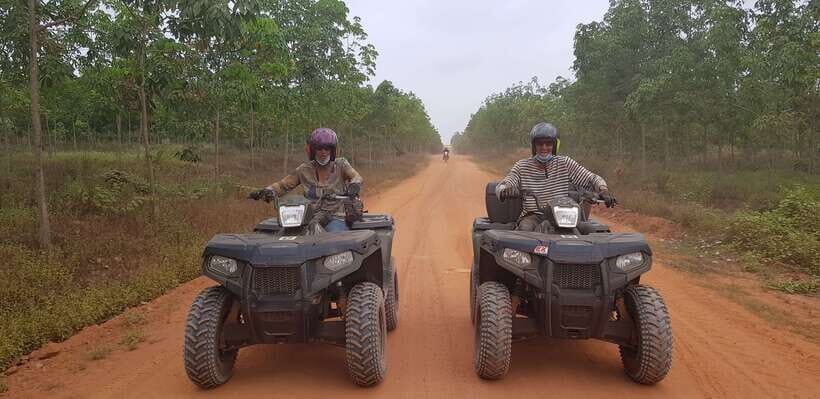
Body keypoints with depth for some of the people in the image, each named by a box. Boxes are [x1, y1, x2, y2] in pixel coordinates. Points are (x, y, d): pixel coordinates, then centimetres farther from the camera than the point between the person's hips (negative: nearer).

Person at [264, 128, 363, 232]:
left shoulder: (340, 165, 6)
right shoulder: (304, 170, 11)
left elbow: (356, 177, -12)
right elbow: (282, 185, 13)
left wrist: (355, 185, -36)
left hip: (337, 218, -2)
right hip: (312, 218, 2)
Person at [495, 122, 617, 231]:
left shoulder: (565, 163, 5)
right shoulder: (522, 167, 4)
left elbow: (592, 179, 3)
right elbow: (501, 187, -6)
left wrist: (603, 191, -20)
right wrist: (504, 191, -32)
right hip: (533, 216, -1)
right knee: (525, 228, -33)